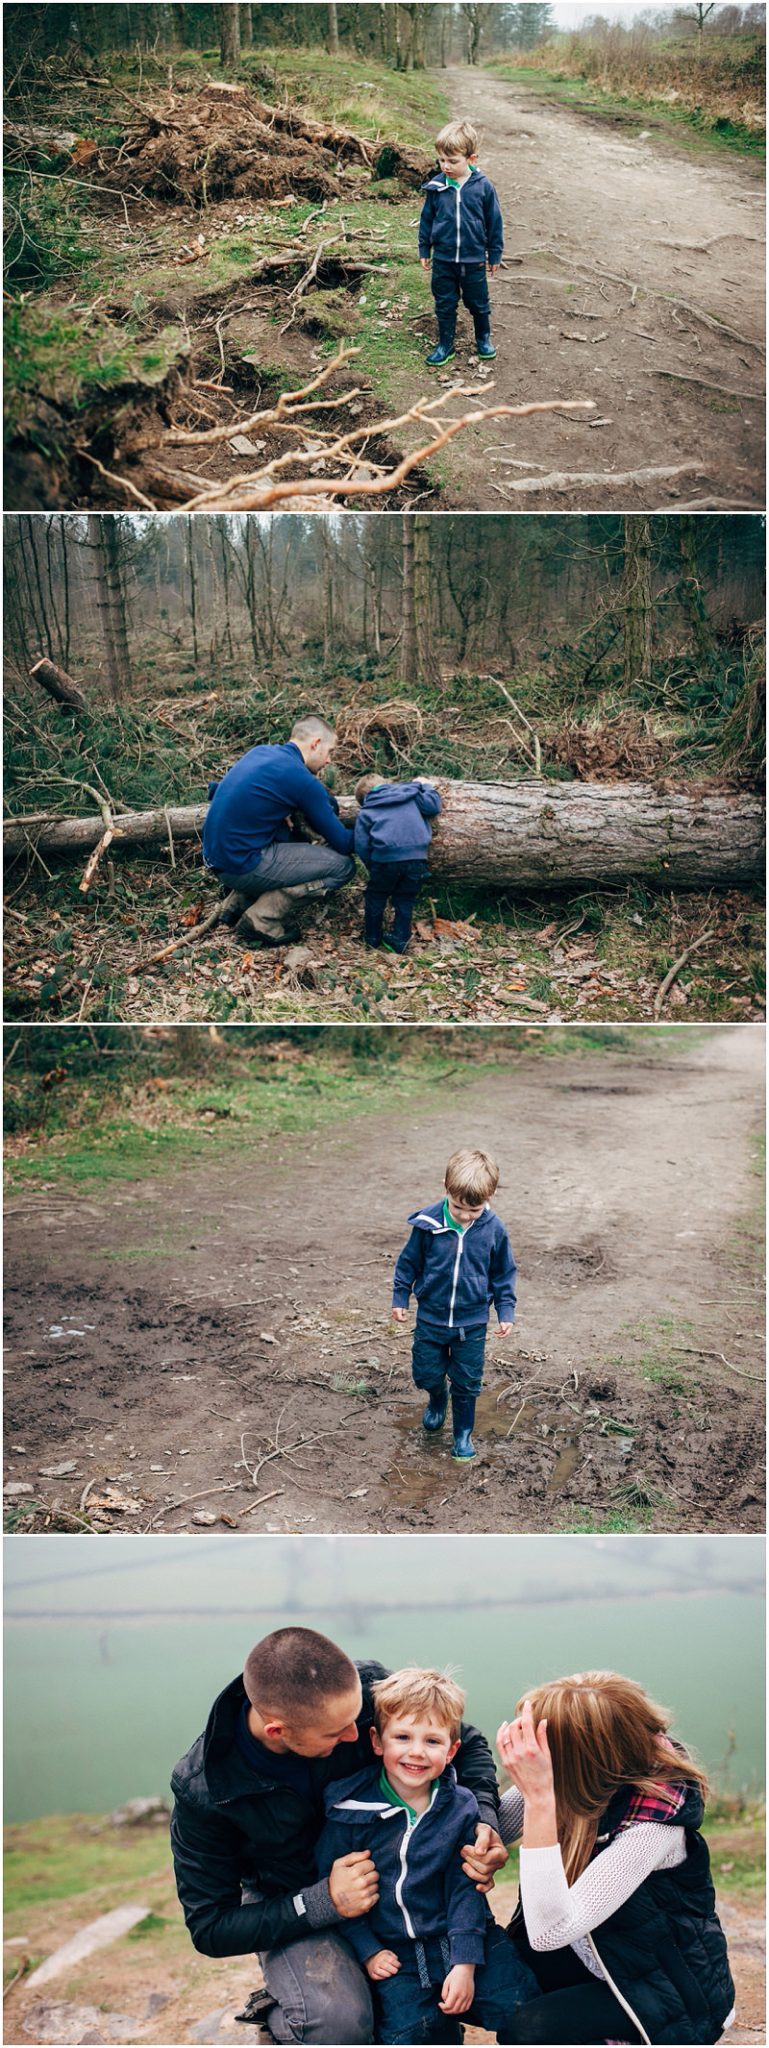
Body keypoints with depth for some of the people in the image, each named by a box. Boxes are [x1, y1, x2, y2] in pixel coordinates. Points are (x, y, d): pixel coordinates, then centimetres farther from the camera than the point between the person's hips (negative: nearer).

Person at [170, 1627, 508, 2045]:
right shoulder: (202, 1789, -27)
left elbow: (467, 1745, -4)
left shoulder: (367, 1689, -23)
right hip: (287, 1909, -4)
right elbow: (209, 1928, -19)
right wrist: (322, 1903, -31)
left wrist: (482, 1820, -23)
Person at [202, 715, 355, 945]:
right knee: (343, 865, -5)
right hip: (243, 866, -9)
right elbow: (342, 843, -7)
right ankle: (262, 920, -6)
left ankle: (246, 901, 16)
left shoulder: (259, 752, 10)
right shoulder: (302, 780, -13)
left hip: (214, 859, 9)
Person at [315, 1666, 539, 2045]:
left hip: (460, 1939, 1)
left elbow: (465, 1888, -5)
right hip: (394, 1954, -1)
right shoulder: (349, 1811, -7)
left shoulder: (460, 1807, -2)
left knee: (523, 2006, -14)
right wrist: (368, 1951, -7)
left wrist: (465, 1963, -12)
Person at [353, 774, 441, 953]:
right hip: (417, 857, 1)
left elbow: (362, 847, 7)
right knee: (405, 900, 18)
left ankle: (373, 938, 30)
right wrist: (426, 787, 27)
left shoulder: (366, 812, 15)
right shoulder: (409, 792, 19)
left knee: (376, 897, 21)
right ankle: (399, 941, 15)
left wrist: (372, 867, 21)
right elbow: (432, 807, 8)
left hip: (385, 858, -1)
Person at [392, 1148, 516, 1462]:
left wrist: (506, 1311, 0)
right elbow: (409, 1262, 0)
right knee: (426, 1373, 12)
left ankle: (463, 1433, 31)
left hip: (472, 1322, 0)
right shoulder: (428, 1224, -16)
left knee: (467, 1383, 9)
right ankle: (437, 1400, 46)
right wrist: (400, 1297, 5)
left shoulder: (493, 1230, -13)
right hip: (431, 1316, 0)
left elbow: (503, 1273, 2)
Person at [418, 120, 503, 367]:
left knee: (478, 302, 14)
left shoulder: (483, 187, -11)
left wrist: (494, 255, 3)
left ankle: (483, 339, 34)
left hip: (473, 259, -1)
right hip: (443, 260, 1)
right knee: (444, 304, 11)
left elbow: (494, 222, -2)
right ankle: (445, 345, 24)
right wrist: (424, 251, 8)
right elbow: (426, 219, 5)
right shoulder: (436, 186, -7)